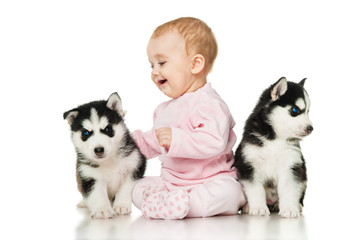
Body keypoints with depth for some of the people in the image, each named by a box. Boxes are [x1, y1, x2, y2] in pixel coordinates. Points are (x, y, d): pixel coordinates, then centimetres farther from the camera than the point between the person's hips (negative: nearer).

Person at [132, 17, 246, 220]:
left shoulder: (209, 104, -17)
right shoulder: (165, 109, 14)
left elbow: (214, 142, -32)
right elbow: (156, 144, 26)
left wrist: (177, 139, -38)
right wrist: (134, 140, 10)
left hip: (212, 179, -8)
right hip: (170, 180, 8)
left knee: (226, 192, -35)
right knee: (139, 186, -7)